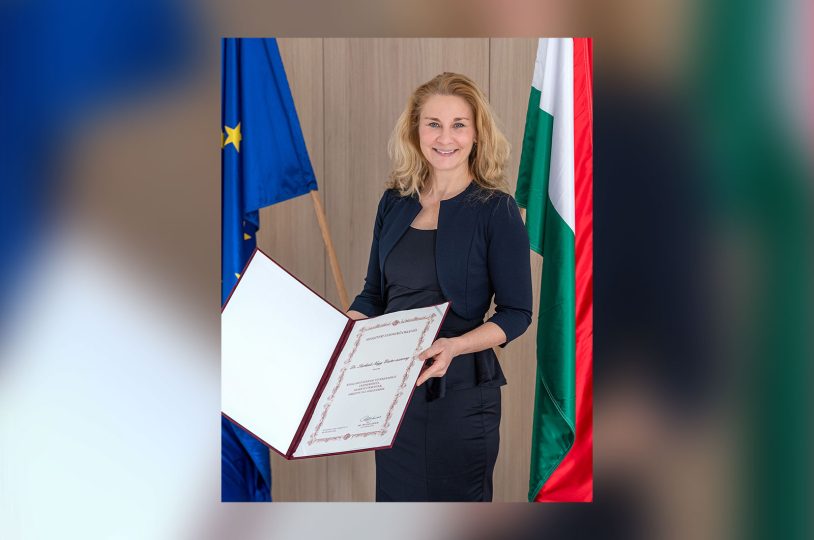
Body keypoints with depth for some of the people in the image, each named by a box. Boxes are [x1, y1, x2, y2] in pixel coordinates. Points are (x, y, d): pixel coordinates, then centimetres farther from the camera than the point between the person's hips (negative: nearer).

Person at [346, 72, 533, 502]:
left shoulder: (496, 210, -9)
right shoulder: (395, 202, 5)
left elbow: (517, 313, -10)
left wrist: (454, 346, -25)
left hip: (460, 388, -4)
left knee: (457, 497, 9)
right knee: (394, 495, 15)